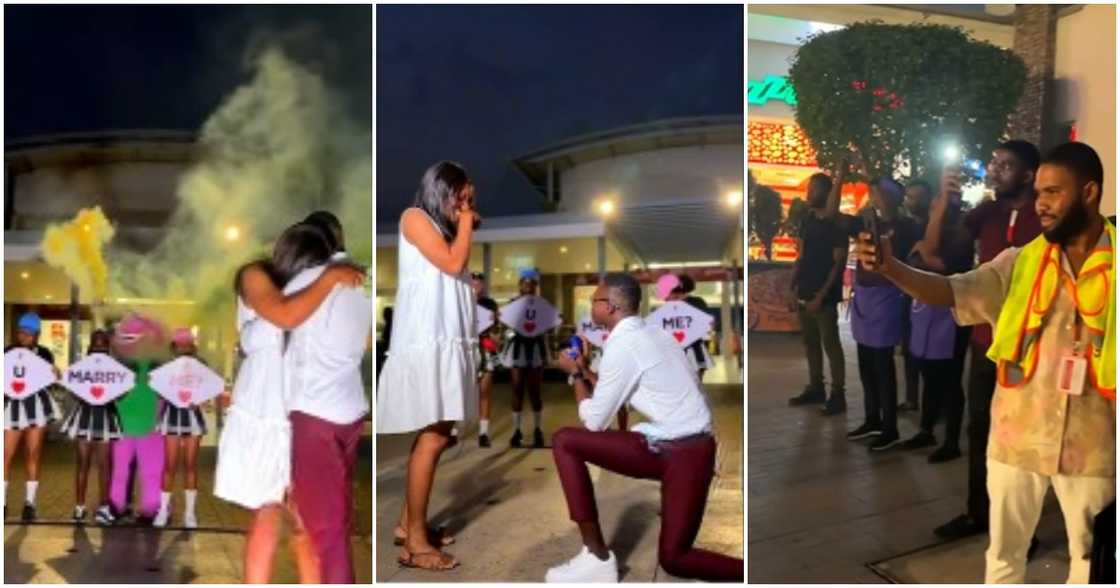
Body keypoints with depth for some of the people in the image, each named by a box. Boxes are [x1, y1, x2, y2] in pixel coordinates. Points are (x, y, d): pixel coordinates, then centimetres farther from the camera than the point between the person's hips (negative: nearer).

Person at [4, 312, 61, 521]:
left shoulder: (44, 354, 2)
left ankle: (29, 503, 13)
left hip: (37, 405, 1)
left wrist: (55, 375, -14)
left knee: (33, 455, 6)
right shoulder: (8, 352, -2)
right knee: (7, 455, -2)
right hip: (13, 405, -1)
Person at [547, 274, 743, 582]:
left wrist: (576, 373, 8)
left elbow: (594, 421, -6)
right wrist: (586, 370, 21)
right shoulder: (650, 333, 12)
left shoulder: (621, 346, -14)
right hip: (689, 446, 9)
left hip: (680, 453, -9)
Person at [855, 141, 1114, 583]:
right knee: (1003, 551, 16)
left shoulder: (1113, 266, -7)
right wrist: (890, 267, -30)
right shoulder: (1019, 263, -1)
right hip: (1017, 436, 2)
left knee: (1092, 556, 17)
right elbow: (950, 291, -13)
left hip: (1091, 443, -1)